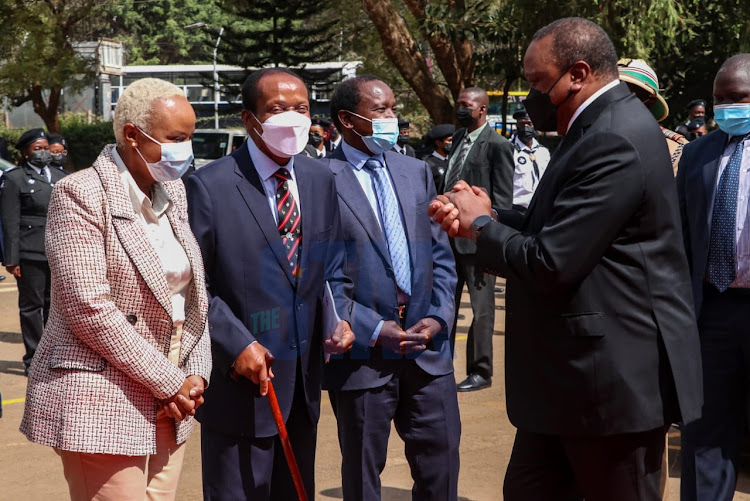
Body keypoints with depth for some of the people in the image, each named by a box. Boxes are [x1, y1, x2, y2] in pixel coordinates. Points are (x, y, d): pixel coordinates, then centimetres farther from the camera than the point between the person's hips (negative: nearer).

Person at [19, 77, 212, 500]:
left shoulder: (174, 192, 12)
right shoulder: (80, 195, -11)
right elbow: (89, 307, -18)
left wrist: (196, 374, 0)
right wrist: (168, 382, -14)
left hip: (169, 403, 7)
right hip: (101, 402, -7)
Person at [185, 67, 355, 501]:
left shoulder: (321, 180, 5)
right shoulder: (210, 185, -12)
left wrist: (340, 317, -5)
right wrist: (236, 344, -17)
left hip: (303, 384, 6)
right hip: (240, 383, -5)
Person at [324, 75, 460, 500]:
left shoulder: (417, 172, 11)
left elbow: (441, 255, 12)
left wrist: (438, 318, -2)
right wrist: (373, 330, -13)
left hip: (427, 348, 5)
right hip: (362, 354, -4)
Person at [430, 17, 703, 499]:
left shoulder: (614, 141, -22)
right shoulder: (601, 126, 11)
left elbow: (551, 262, -25)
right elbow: (560, 228, 15)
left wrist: (481, 223, -9)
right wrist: (483, 218, 2)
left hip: (615, 375, -10)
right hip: (575, 371, 10)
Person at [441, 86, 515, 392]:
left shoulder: (497, 146, -10)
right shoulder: (459, 138, 13)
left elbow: (503, 200, -12)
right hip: (449, 233, 8)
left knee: (481, 308, 3)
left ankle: (480, 372, 13)